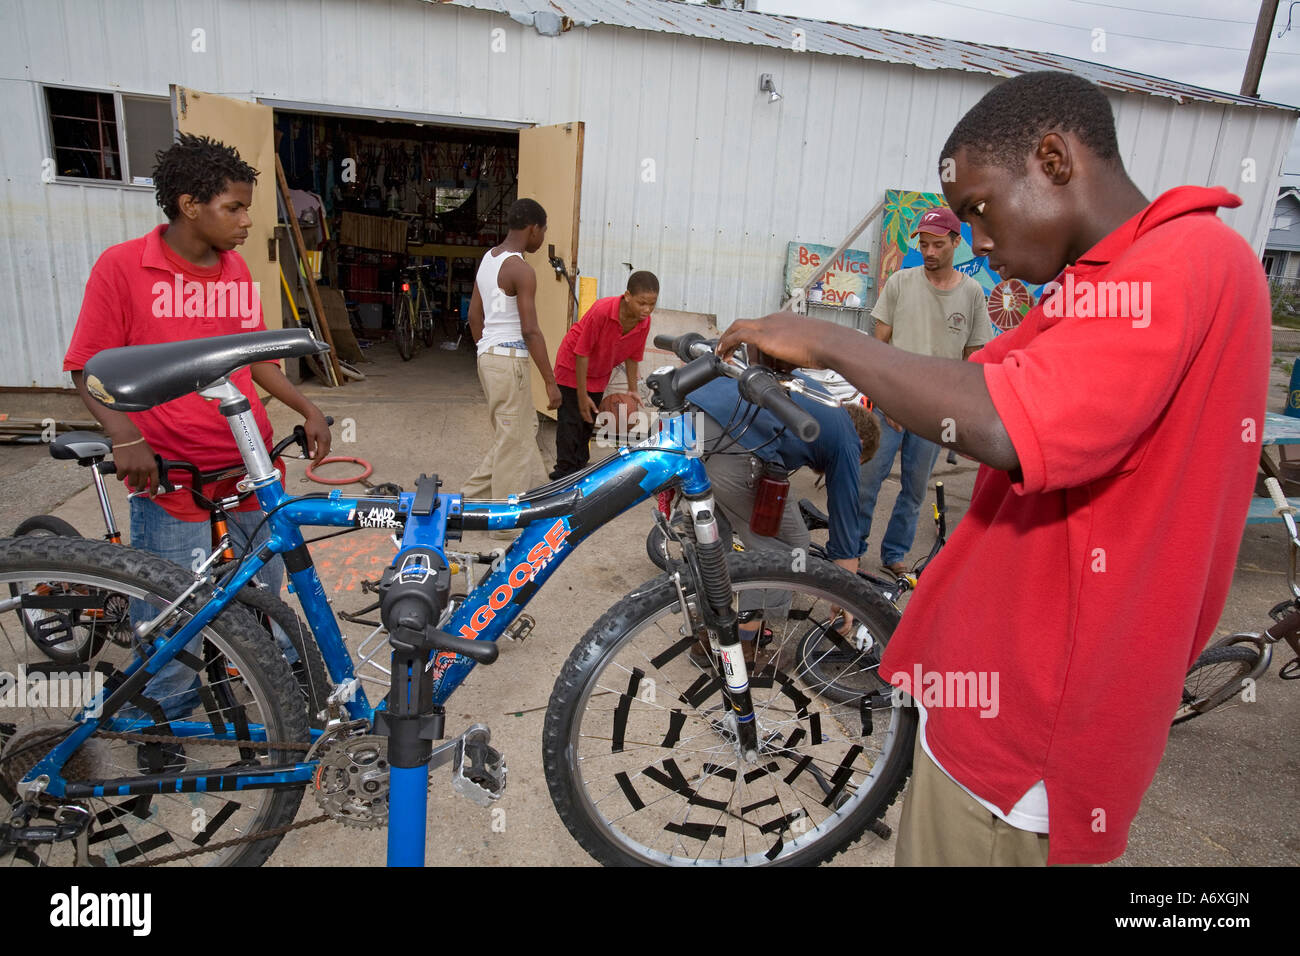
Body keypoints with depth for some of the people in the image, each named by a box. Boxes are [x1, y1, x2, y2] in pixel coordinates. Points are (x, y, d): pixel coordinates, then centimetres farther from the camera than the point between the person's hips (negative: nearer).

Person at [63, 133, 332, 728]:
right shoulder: (123, 266, -7)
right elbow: (89, 369, -4)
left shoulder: (237, 270, 8)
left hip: (252, 472, 5)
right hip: (171, 479, -4)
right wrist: (125, 437, -19)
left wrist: (307, 409, 6)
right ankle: (164, 725, 28)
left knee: (264, 596, 18)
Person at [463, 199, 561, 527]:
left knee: (524, 428, 18)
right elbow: (530, 331, -19)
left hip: (488, 355, 9)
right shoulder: (521, 270, -16)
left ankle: (474, 495, 23)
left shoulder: (488, 259, 12)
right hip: (509, 360, -9)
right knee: (514, 438, 0)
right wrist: (551, 381, -16)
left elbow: (474, 316, 17)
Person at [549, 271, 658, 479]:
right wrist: (582, 396, -24)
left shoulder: (644, 322, -19)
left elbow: (632, 356, -1)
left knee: (589, 422, 15)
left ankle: (580, 468, 28)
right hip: (573, 367, -5)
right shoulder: (601, 310, -35)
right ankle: (564, 473, 2)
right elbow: (582, 353, -28)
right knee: (571, 423, -6)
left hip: (599, 374, 6)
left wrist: (632, 390, -1)